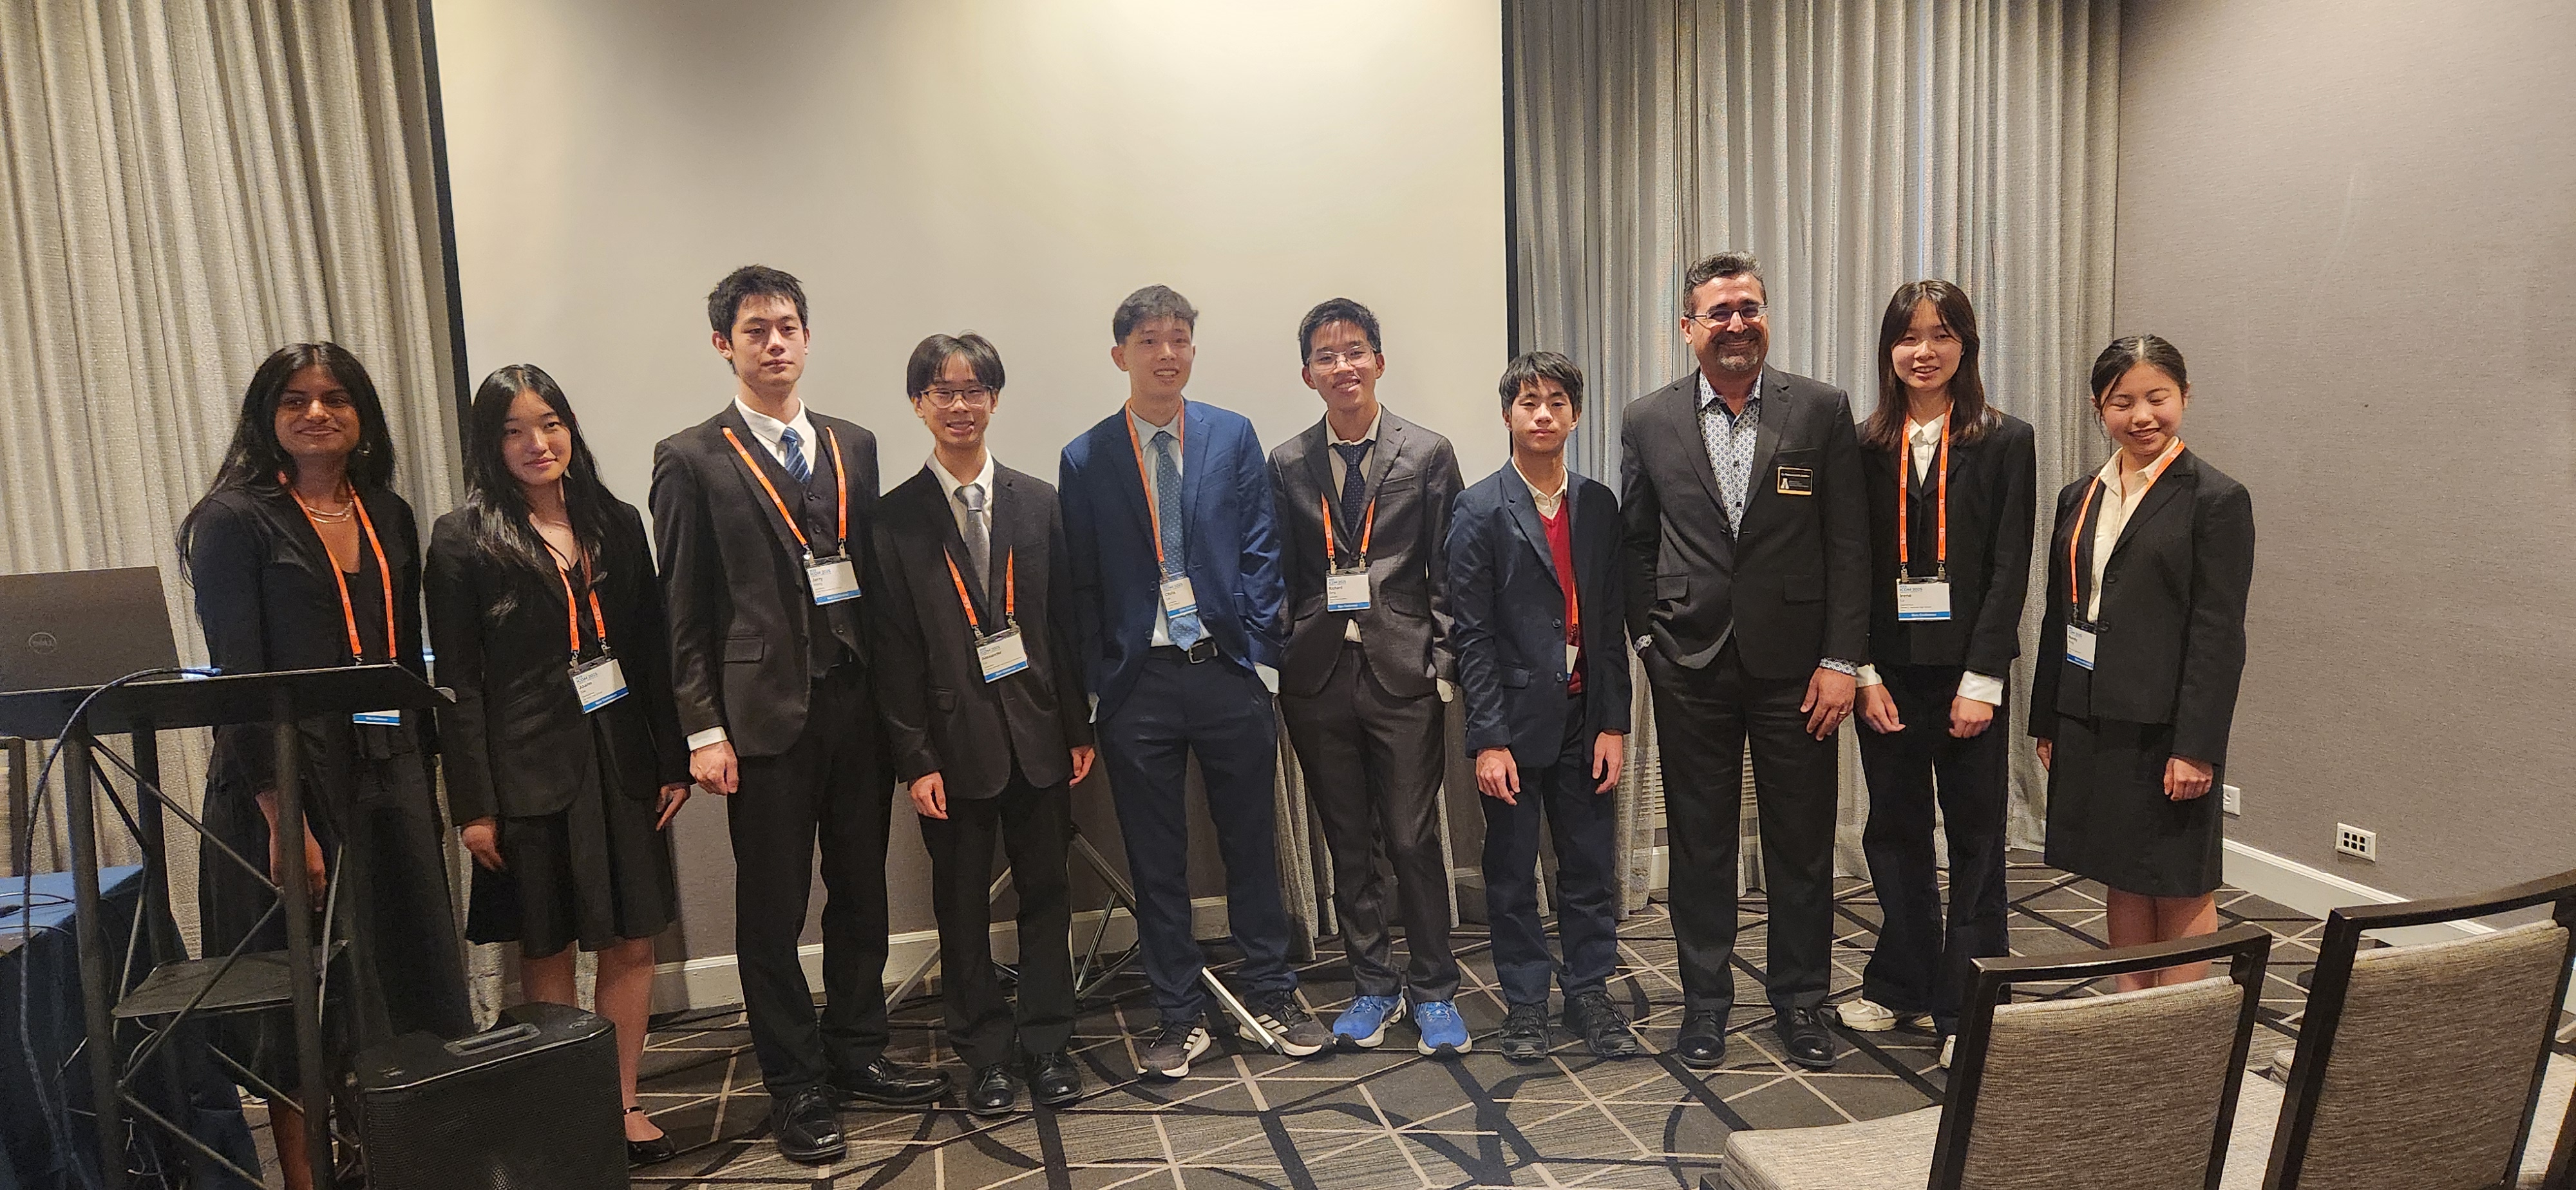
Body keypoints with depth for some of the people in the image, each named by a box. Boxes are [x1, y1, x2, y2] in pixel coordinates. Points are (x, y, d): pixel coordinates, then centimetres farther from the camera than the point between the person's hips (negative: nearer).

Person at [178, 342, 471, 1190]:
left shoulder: (389, 517, 11)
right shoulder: (233, 520, -5)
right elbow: (238, 678, -11)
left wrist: (424, 782, 10)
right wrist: (283, 820, -17)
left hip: (390, 780, 5)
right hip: (289, 781, -5)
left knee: (411, 990, 9)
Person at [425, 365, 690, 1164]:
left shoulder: (617, 523, 7)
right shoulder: (464, 540, -3)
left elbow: (652, 652, 7)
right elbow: (458, 683, -6)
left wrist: (674, 760, 4)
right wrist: (474, 805, -10)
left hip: (622, 764, 3)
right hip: (531, 775, -3)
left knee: (631, 943, 8)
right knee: (547, 950, 9)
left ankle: (623, 1103, 23)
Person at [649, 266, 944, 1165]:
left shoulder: (854, 446, 12)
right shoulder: (693, 460, -1)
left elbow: (874, 574, 12)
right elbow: (683, 609, -3)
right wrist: (704, 729, -8)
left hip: (858, 703, 4)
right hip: (766, 712, -4)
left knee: (861, 890, 13)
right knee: (772, 907, 5)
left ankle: (856, 1054, 30)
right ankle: (796, 1086, 19)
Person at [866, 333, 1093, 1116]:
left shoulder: (1038, 503, 5)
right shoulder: (895, 518, -2)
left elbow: (1066, 622, 6)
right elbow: (894, 649, -4)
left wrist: (1079, 726, 3)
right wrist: (916, 758, -8)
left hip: (1037, 731, 2)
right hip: (955, 739, -2)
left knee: (1046, 891, 10)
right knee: (963, 904, 9)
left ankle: (1048, 1043, 25)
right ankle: (986, 1051, 25)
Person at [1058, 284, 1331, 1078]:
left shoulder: (1233, 437, 4)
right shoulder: (1086, 460, 3)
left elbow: (1260, 553, 3)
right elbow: (1080, 584, 4)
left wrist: (1258, 654, -4)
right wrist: (1096, 686, 0)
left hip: (1227, 675, 1)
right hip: (1138, 684, 0)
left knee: (1251, 844, 11)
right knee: (1156, 862, 8)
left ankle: (1270, 998, 27)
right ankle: (1179, 1019, 22)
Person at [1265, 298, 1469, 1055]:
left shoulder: (1428, 455, 3)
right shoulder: (1287, 465, 8)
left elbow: (1448, 575, 1)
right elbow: (1280, 577, 8)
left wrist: (1442, 666, -5)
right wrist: (1279, 665, 1)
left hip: (1404, 673, -2)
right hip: (1319, 677, 2)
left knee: (1414, 839, 2)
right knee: (1348, 843, 11)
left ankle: (1433, 991, 19)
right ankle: (1372, 985, 26)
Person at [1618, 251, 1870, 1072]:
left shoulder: (1822, 411, -1)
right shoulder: (1648, 422, 2)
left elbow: (1849, 543, -3)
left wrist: (1841, 660, -7)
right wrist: (1650, 637, 1)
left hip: (1795, 663, 0)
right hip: (1691, 666, 1)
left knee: (1802, 842, 10)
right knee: (1699, 841, 11)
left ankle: (1799, 999, 28)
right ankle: (1705, 1001, 26)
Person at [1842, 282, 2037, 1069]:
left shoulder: (2004, 443, -2)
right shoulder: (1864, 447, 4)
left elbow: (2009, 568, -6)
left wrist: (1981, 679, -13)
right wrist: (1865, 673, -6)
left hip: (1965, 671, -2)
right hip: (1887, 672, 2)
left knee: (1975, 840, 6)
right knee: (1894, 832, 12)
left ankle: (1967, 1010, 17)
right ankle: (1901, 987, 27)